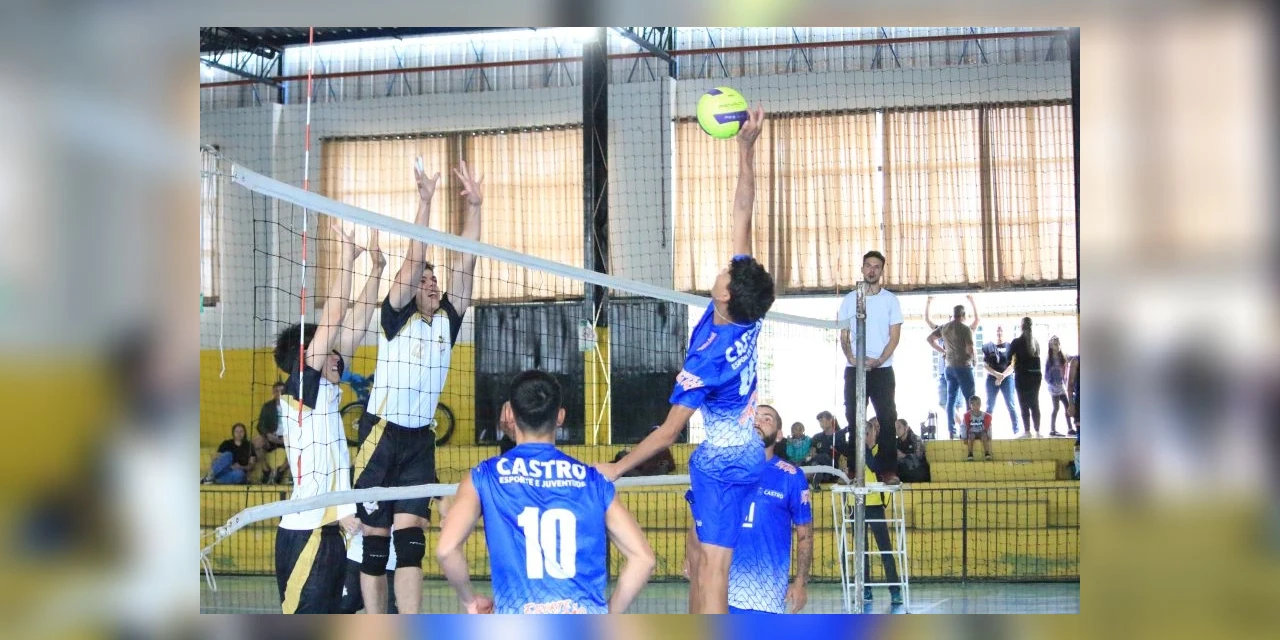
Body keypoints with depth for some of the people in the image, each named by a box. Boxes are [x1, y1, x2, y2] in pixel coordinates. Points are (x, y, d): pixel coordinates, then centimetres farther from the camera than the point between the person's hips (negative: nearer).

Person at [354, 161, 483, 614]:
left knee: (411, 540, -3)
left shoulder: (447, 320, 10)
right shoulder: (396, 316, -1)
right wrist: (425, 201, -17)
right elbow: (413, 260, -12)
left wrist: (474, 207, -3)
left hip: (421, 440, 4)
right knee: (374, 540, 0)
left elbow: (465, 263, 4)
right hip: (382, 435, -4)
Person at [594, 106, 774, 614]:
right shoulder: (748, 317, -7)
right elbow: (742, 217, -4)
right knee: (696, 558, 13)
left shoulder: (707, 360, -25)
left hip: (724, 465, -9)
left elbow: (669, 431, -18)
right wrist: (746, 150, -4)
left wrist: (615, 469, -10)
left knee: (711, 571, -12)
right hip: (737, 455, 9)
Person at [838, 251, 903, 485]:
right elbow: (844, 335, 8)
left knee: (887, 419, -6)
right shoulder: (850, 299, 11)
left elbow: (894, 336, 1)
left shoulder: (890, 300, 6)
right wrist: (851, 357, -11)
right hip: (854, 369, 1)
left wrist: (879, 360, -14)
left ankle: (888, 470, -6)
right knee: (854, 419, 1)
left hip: (882, 369, -1)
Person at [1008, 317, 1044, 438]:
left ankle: (1027, 430, -5)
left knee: (1024, 405, -1)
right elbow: (1037, 357, 8)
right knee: (1035, 404, 10)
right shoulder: (1036, 341, 7)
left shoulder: (1017, 342, -8)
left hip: (1023, 376, -4)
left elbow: (1009, 359, -8)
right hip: (1036, 375, 4)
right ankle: (1037, 430, 9)